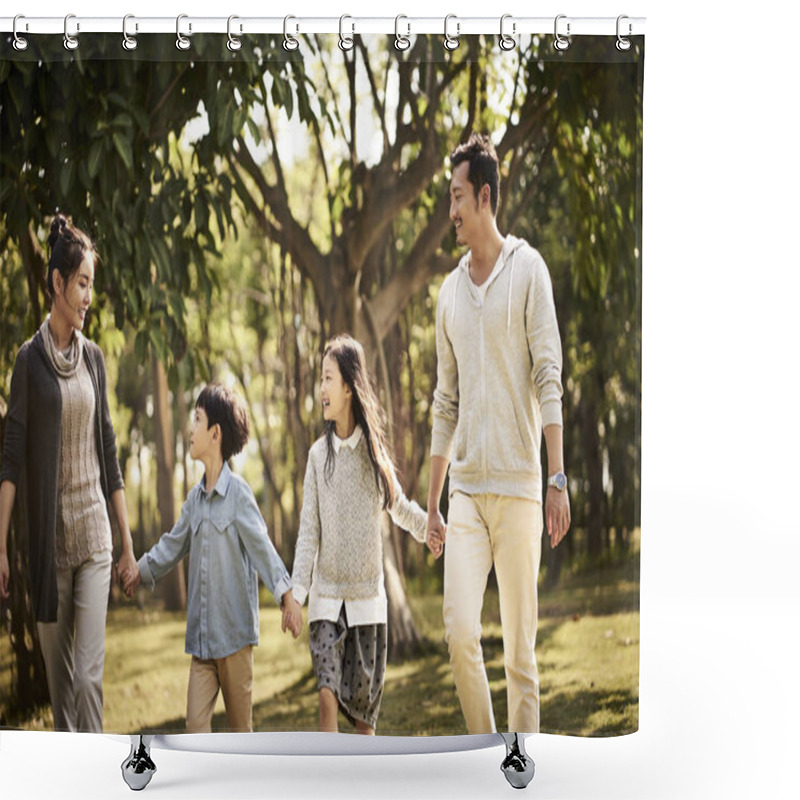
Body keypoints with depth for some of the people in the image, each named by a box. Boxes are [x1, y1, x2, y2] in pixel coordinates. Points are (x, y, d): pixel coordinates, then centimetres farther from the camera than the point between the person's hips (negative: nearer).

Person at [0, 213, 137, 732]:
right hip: (48, 534, -2)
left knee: (89, 674, -8)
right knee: (59, 674, 8)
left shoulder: (94, 358, 8)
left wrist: (127, 538, 13)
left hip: (94, 533, 2)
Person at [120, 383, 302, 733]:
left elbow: (262, 547, -16)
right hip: (200, 637, 6)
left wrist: (286, 596, -25)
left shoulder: (238, 493, -10)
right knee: (195, 722, -3)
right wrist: (142, 570, 27)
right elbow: (174, 543, 26)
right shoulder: (195, 498, 11)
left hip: (235, 632, -6)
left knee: (239, 725, 6)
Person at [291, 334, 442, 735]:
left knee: (363, 696, 5)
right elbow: (308, 530, 0)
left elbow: (398, 506, 20)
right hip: (326, 596, -1)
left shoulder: (374, 450, 1)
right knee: (327, 691, -12)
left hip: (367, 595, 1)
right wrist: (295, 594, -6)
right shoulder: (319, 454, 0)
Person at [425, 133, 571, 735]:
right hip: (465, 486, 4)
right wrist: (432, 502, 16)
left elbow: (549, 379, -6)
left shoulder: (528, 270, 0)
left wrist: (558, 477, -12)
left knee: (520, 644, 0)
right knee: (460, 631, -7)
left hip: (518, 483, -4)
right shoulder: (450, 291, 15)